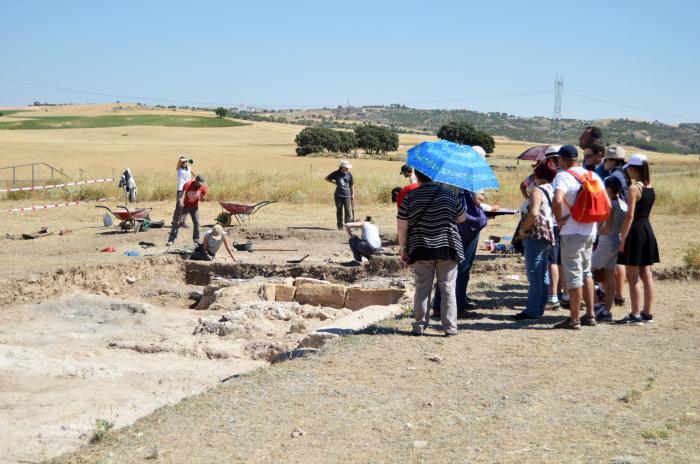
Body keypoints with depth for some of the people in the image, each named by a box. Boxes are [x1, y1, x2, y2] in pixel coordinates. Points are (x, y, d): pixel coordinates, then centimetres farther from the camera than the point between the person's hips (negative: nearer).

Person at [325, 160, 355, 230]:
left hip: (347, 195, 0)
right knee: (339, 211, 5)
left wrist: (353, 195, 10)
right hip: (338, 195, 0)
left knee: (348, 211, -7)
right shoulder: (336, 173, 0)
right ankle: (340, 226, 12)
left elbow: (352, 185, 12)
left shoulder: (349, 174, 3)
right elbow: (327, 178, 14)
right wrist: (334, 182, 3)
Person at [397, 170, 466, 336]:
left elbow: (401, 227, -3)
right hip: (447, 248, 0)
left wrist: (403, 249, 7)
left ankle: (420, 326, 9)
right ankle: (450, 327, 6)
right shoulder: (449, 195, 3)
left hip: (421, 250, 0)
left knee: (422, 288, 7)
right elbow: (462, 218, 13)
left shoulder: (410, 197, -2)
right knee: (448, 288, 6)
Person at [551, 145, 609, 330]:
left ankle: (574, 320, 4)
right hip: (590, 231, 7)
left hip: (571, 233, -7)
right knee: (586, 273, 19)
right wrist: (592, 217, 16)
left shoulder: (563, 177, -14)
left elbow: (558, 200, -32)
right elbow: (606, 203, 13)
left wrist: (559, 219, -17)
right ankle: (590, 315, 22)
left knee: (573, 276, -1)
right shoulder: (593, 176, 9)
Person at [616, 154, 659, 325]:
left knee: (632, 277, -2)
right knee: (646, 275, 12)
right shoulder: (651, 188, 10)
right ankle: (647, 313, 17)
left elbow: (630, 216, -18)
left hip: (635, 231, -8)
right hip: (648, 230, 8)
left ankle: (635, 315, -1)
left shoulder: (633, 188, -15)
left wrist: (622, 239, -15)